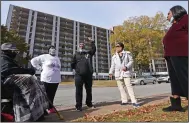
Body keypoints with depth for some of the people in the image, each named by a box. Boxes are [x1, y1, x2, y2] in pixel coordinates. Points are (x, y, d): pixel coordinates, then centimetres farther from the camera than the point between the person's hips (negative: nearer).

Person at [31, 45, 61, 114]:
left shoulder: (57, 58, 16)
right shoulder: (44, 56, -2)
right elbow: (33, 60, 0)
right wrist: (40, 68, -5)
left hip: (56, 80, 5)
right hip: (47, 79, -5)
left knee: (52, 95, 11)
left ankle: (50, 108, 22)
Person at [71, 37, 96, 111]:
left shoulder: (89, 53, 16)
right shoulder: (76, 54, 12)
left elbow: (94, 49, 1)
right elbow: (72, 64, 11)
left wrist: (92, 42, 1)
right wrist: (77, 69, 5)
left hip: (88, 75, 2)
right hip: (79, 75, -2)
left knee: (89, 90, 13)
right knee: (79, 91, 2)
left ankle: (89, 103, 30)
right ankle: (78, 105, 13)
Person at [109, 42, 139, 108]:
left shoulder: (127, 53, 6)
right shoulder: (114, 56, 14)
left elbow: (131, 61, 2)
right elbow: (113, 65, 11)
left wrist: (126, 67, -15)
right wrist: (111, 72, -1)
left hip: (126, 72, -3)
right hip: (118, 74, 4)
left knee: (129, 86, -11)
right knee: (121, 88, 5)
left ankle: (134, 101, -7)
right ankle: (124, 100, 15)